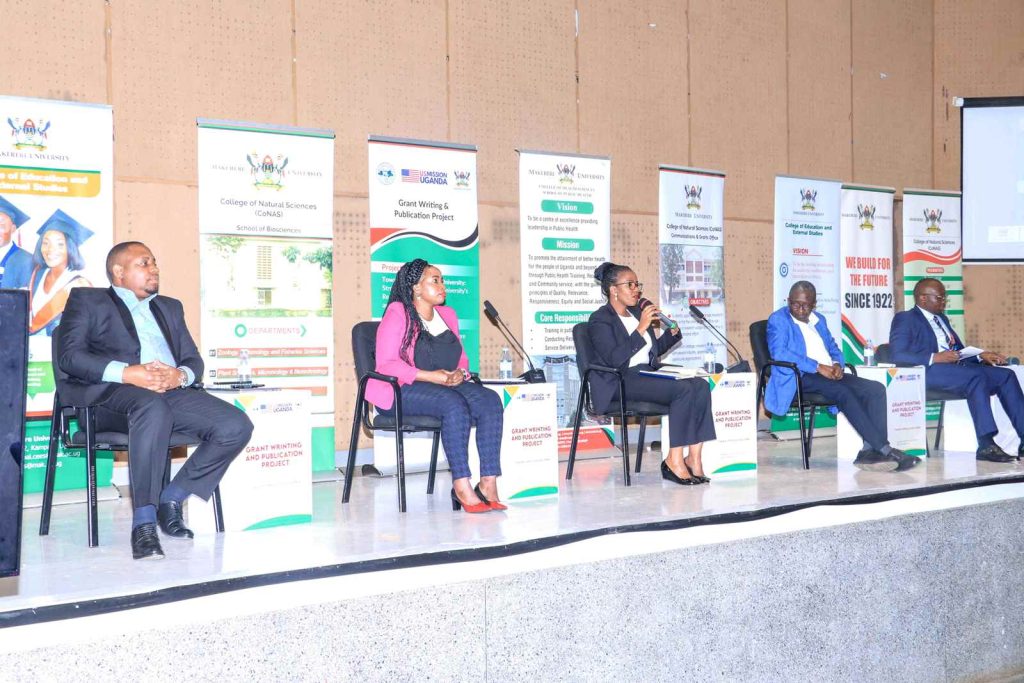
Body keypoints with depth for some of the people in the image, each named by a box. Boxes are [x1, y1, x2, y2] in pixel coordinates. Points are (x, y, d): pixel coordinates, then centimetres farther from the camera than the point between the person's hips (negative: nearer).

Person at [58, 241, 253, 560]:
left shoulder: (170, 307, 32)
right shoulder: (87, 300, 16)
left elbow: (194, 359, 22)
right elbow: (70, 355, 0)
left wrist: (181, 375, -5)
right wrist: (127, 373, -16)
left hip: (173, 391, 5)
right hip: (115, 392, -5)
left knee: (237, 426, -20)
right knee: (154, 407, -41)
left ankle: (171, 498, -7)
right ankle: (144, 522, -39)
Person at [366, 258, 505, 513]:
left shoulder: (448, 315, 18)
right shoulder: (398, 314, -5)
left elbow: (461, 358, 21)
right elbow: (386, 364, -14)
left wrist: (460, 373, -5)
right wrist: (430, 376, -21)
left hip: (446, 385, 7)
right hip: (401, 391, -7)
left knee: (490, 400, -21)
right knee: (454, 404, -35)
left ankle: (488, 482, -28)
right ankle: (461, 486, -35)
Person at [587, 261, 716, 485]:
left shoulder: (637, 312, 21)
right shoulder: (600, 320, -3)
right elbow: (614, 359, -18)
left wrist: (672, 333, 12)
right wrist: (640, 329, -19)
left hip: (648, 373, 8)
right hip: (621, 382, -8)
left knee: (700, 385, -18)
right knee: (683, 389, -29)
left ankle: (694, 457, -23)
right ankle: (674, 461, -25)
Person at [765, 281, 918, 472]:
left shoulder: (819, 320, 24)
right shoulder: (778, 320, 1)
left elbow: (834, 349, 27)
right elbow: (779, 353, -14)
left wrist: (837, 364, 1)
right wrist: (817, 366, -20)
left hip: (828, 374, 8)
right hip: (799, 377, -8)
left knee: (876, 389, -15)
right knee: (843, 393, -33)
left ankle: (870, 451, -25)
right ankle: (883, 449, -33)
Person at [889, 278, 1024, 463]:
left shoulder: (942, 319, 28)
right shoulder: (905, 319, 3)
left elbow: (959, 350, 27)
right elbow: (897, 355, -12)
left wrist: (981, 355, 6)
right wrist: (935, 358, -22)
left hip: (956, 367, 8)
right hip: (928, 371, -8)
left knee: (1006, 375, -12)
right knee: (976, 376, -33)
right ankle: (986, 445, -37)